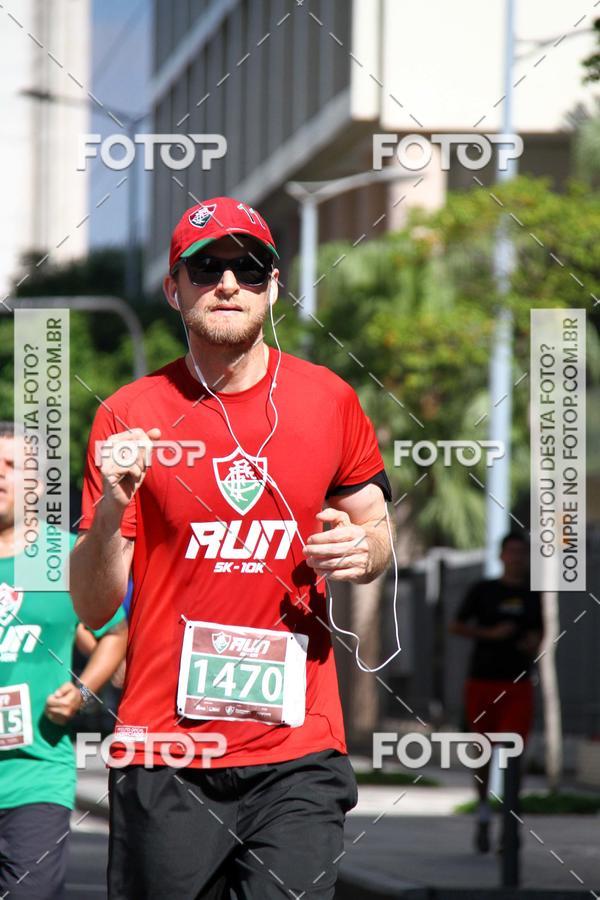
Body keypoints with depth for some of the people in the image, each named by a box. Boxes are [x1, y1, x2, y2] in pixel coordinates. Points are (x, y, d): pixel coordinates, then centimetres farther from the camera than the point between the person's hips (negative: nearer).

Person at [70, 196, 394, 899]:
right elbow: (91, 609, 0)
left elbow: (378, 530, 21)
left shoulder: (329, 400, 6)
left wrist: (362, 550, -3)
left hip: (298, 748, 1)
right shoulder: (129, 416, 1)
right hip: (164, 753, -1)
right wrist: (110, 510, -18)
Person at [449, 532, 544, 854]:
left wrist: (534, 643, -2)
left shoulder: (531, 595, 9)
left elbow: (539, 632, 22)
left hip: (518, 685, 1)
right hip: (482, 682, -1)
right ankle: (483, 810, 30)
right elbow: (456, 626, 0)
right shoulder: (483, 590, 1)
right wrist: (491, 633, -14)